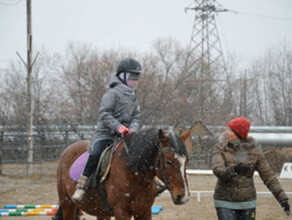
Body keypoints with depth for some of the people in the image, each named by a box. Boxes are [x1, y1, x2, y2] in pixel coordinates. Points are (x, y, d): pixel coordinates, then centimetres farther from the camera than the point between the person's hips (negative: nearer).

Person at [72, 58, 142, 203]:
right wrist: (118, 127, -25)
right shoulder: (112, 93, -7)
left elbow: (136, 116, 16)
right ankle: (81, 186, -25)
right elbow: (104, 114, -15)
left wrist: (132, 129, -6)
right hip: (105, 134, -7)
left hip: (123, 136, 7)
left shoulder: (133, 96, 18)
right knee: (96, 155, -30)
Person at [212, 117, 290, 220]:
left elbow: (269, 177, -5)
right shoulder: (220, 148, -8)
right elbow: (218, 171, -25)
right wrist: (234, 169, -46)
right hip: (225, 203, -1)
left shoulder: (254, 151, -6)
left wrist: (283, 199, -14)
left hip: (247, 202, 1)